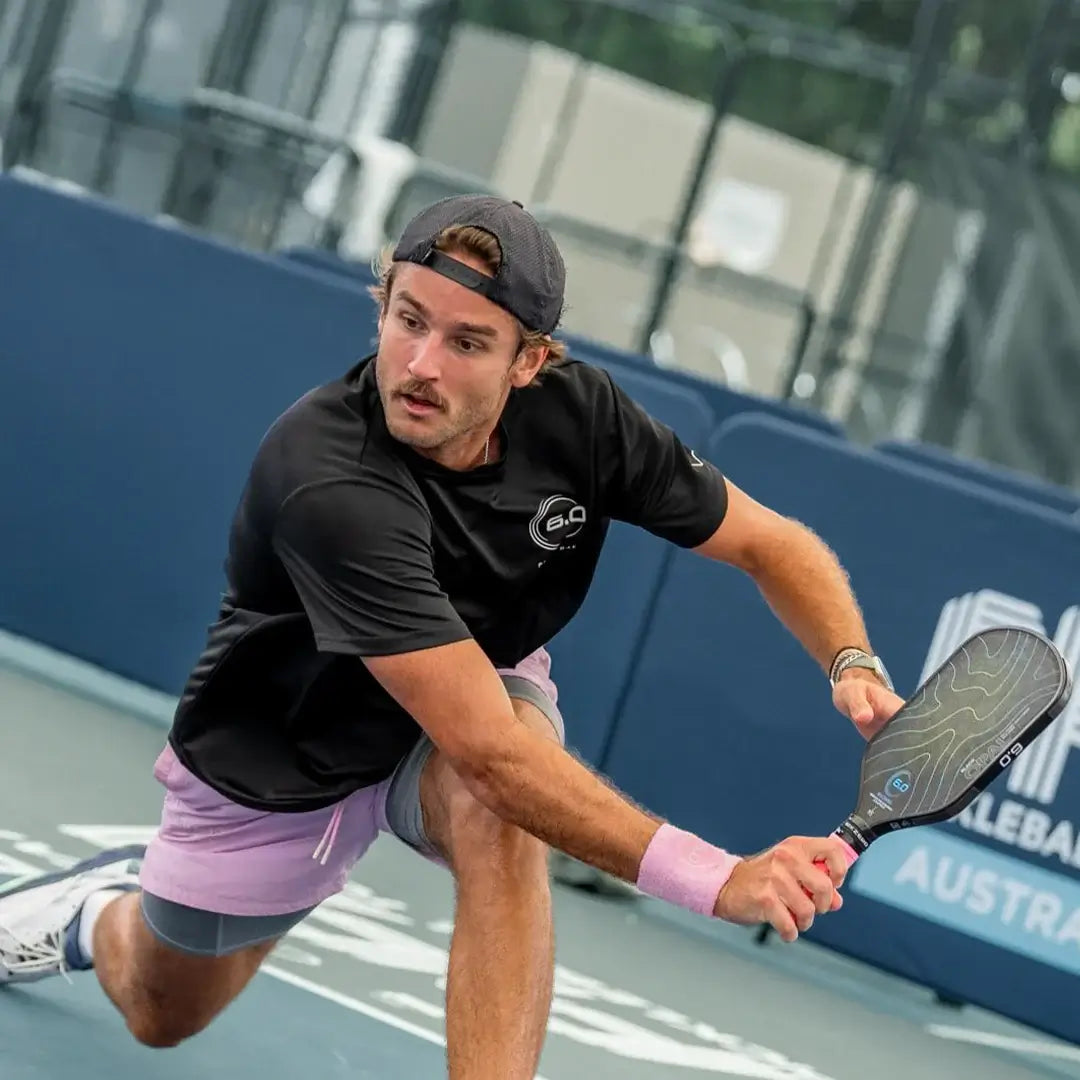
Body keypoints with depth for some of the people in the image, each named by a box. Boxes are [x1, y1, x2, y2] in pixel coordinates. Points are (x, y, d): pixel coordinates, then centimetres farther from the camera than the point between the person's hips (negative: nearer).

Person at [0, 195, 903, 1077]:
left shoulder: (582, 415, -24)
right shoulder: (330, 481, -41)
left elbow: (770, 542, -9)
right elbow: (485, 748, -46)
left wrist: (855, 663, -31)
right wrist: (715, 881, -52)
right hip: (279, 761, -2)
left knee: (498, 816, -35)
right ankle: (108, 910, 54)